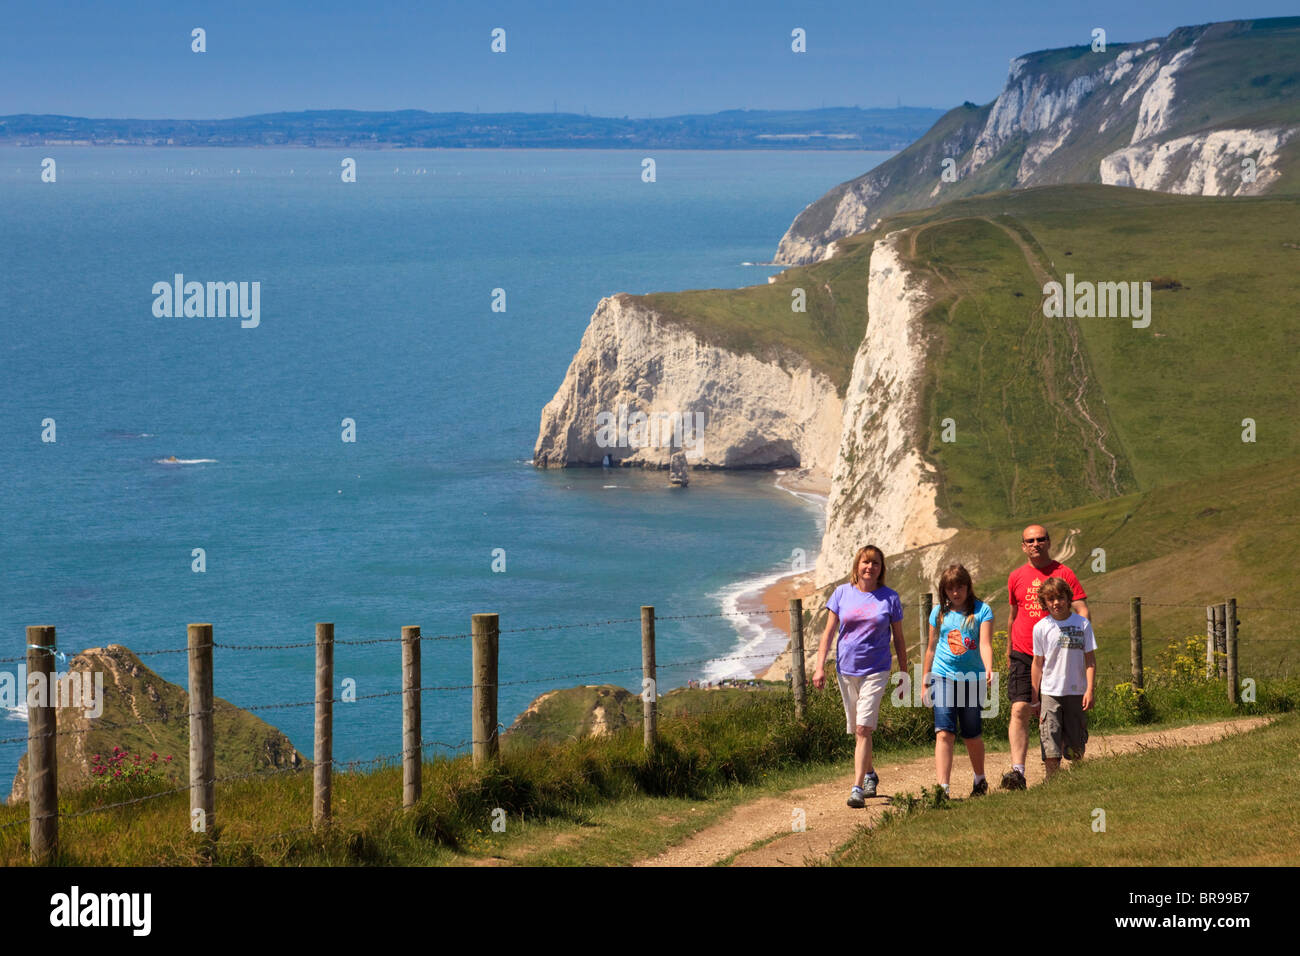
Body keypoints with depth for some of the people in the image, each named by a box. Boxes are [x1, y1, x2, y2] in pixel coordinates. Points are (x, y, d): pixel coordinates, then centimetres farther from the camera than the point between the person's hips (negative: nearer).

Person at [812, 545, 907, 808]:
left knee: (864, 729, -14)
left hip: (876, 670, -3)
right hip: (846, 669, 3)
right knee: (856, 730, 14)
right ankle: (869, 775, 36)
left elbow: (898, 639, 7)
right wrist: (820, 666, -4)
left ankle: (858, 788, -16)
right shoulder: (842, 593, 3)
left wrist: (904, 674, 8)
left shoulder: (890, 598, 0)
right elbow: (828, 632, 5)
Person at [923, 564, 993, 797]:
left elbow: (985, 644, -12)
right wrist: (925, 683, 18)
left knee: (972, 735, 9)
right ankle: (942, 788, -17)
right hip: (944, 677, 1)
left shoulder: (982, 611, -1)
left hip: (972, 679, -1)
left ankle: (979, 779, 34)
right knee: (944, 733, -11)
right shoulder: (939, 613, 8)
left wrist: (988, 668, -30)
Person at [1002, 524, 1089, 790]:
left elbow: (1083, 612, -3)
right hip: (1022, 655, 1)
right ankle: (1017, 771, -20)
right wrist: (1009, 651, 27)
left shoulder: (1063, 573, 1)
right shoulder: (1016, 577, 10)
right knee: (1019, 710, -13)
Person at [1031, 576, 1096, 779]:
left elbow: (1090, 659, 2)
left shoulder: (1082, 624, -1)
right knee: (1050, 743, -8)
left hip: (1076, 692, 0)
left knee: (1076, 747, 7)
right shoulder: (1041, 627, 0)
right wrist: (1034, 696, 7)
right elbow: (1038, 663, 7)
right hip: (1050, 692, 0)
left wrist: (1090, 690, -6)